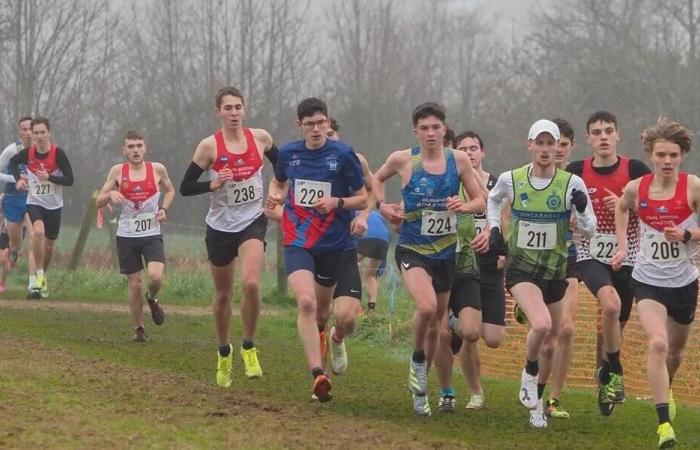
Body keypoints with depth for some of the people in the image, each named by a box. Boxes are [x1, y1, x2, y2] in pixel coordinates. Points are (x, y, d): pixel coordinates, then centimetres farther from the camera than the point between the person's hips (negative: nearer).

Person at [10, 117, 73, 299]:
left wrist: (49, 177, -29)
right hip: (35, 202, -1)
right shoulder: (28, 153, -9)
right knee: (39, 231, -29)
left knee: (49, 246, 12)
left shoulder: (58, 153, -16)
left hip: (54, 205, 1)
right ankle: (39, 276, -22)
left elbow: (70, 180, -16)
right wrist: (18, 179, -1)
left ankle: (43, 276, 37)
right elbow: (13, 163, 14)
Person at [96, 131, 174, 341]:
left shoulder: (157, 169, -1)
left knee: (156, 277, -21)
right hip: (127, 236, 1)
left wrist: (164, 209, 1)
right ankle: (138, 329, 21)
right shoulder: (118, 171, -1)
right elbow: (98, 202, 2)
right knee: (134, 284, 3)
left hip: (152, 234, -1)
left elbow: (170, 190, 19)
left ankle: (152, 299, 14)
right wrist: (110, 194, -20)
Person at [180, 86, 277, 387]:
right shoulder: (210, 146, -10)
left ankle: (249, 348, -4)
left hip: (252, 222, 0)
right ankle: (224, 353, 35)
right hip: (220, 227, 0)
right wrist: (213, 184, -24)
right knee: (223, 294, 12)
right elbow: (185, 187, -9)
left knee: (251, 283, -23)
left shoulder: (260, 138, -3)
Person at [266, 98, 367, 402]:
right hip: (298, 242, 0)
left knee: (329, 314, 10)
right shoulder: (289, 153, 1)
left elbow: (363, 199, -1)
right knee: (306, 302, -23)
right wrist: (275, 197, 0)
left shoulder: (343, 154, -8)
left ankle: (336, 340, 50)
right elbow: (278, 182, 23)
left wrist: (337, 202, -19)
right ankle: (318, 375, -27)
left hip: (336, 244, 0)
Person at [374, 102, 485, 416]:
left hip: (445, 252, 3)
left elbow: (480, 201, 6)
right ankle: (417, 360, 0)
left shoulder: (458, 160, -3)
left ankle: (419, 387, 33)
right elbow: (377, 179, 14)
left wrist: (463, 206, -16)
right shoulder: (402, 160, -7)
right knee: (427, 306, -29)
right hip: (412, 250, -3)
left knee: (435, 323, 14)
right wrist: (382, 205, -3)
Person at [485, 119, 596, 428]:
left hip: (555, 272, 2)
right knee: (541, 324, -27)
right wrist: (494, 227, 4)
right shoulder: (510, 180, -6)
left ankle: (536, 400, 33)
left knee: (551, 342, 11)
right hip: (520, 269, -2)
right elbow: (493, 200, 18)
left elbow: (589, 230, -4)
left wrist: (582, 210, -24)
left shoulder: (572, 184, -8)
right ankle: (529, 374, 1)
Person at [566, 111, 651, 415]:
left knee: (616, 325, 9)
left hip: (627, 259, 1)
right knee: (611, 304, -29)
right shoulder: (576, 172, -1)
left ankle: (606, 378, 34)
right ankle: (614, 372, -11)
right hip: (591, 256, -1)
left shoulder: (636, 171, -4)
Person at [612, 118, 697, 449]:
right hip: (648, 281, -1)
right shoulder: (636, 188, -6)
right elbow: (621, 209, 18)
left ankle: (665, 390, 55)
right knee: (657, 343, -23)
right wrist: (622, 246, 9)